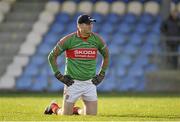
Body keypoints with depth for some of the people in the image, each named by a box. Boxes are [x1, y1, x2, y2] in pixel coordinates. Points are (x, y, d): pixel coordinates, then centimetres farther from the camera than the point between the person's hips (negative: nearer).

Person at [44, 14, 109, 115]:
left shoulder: (97, 39, -1)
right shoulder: (68, 40, -9)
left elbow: (106, 56, 17)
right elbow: (52, 56, 0)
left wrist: (101, 75, 10)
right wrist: (59, 75, -4)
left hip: (90, 83, 3)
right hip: (73, 83, -3)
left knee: (92, 115, 0)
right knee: (66, 115, 1)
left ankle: (76, 110, 31)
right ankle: (53, 107, 35)